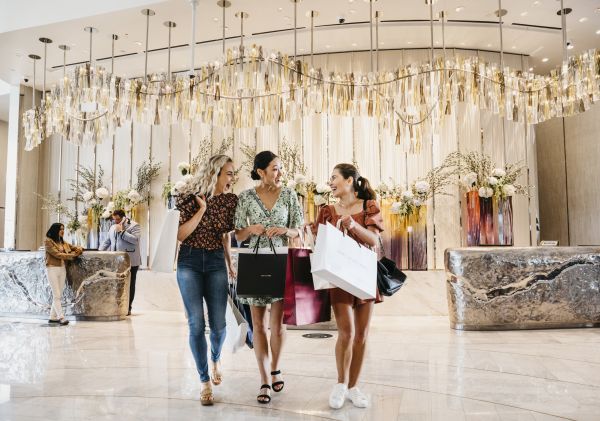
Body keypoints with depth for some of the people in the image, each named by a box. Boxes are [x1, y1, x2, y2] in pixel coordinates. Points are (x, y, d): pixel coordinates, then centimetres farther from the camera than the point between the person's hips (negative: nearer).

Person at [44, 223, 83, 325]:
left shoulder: (63, 242, 14)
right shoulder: (48, 241, -5)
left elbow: (77, 248, 20)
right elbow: (57, 254, -14)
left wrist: (79, 249, -5)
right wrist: (72, 255, -14)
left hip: (62, 269, 7)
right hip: (52, 269, -7)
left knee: (59, 295, 7)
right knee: (56, 295, -9)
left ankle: (53, 317, 14)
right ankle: (61, 318, -14)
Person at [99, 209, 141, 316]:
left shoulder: (134, 226, -4)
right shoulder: (113, 227, 18)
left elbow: (135, 239, -18)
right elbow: (107, 241, 22)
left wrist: (121, 231, -15)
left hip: (130, 261, -5)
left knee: (129, 285, 3)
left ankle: (128, 308, 10)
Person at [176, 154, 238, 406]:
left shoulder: (230, 200, 4)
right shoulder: (192, 199, -6)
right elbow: (181, 235, -12)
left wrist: (230, 263, 17)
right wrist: (202, 209, -16)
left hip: (216, 263, 2)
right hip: (190, 262, -2)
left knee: (218, 324, 0)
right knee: (196, 323, -5)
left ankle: (215, 359, 35)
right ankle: (205, 381, 9)